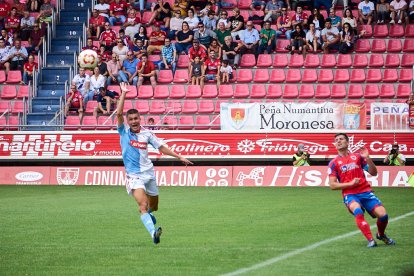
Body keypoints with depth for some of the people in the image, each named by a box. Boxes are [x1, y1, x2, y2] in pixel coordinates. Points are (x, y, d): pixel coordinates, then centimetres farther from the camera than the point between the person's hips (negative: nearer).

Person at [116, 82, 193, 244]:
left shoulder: (146, 133, 4)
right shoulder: (124, 132, -2)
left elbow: (161, 147, 12)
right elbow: (119, 113, -16)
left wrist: (180, 157, 10)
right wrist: (123, 94, -19)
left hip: (148, 172, 4)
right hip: (134, 175, -4)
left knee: (153, 206, 17)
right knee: (143, 205, -23)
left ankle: (148, 213, 53)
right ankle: (153, 233, -35)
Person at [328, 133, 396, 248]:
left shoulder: (357, 156, 11)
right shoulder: (334, 163, 7)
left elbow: (373, 173, 11)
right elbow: (332, 185, 1)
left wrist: (367, 158, -5)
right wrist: (350, 183, -11)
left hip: (366, 191, 2)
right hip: (350, 194, -2)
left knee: (383, 214, -15)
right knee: (358, 211, -36)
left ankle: (381, 235, 18)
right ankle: (370, 240, -34)